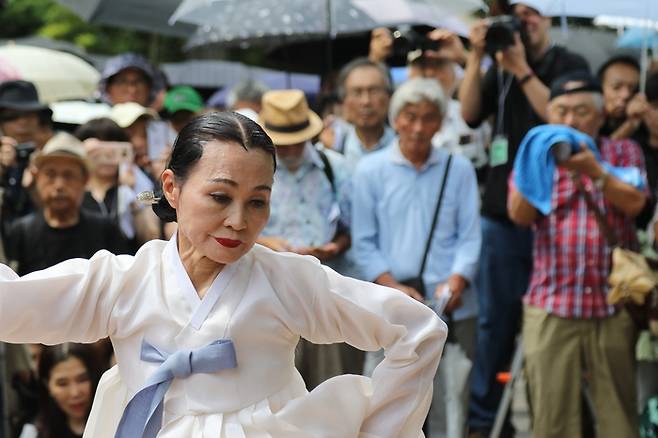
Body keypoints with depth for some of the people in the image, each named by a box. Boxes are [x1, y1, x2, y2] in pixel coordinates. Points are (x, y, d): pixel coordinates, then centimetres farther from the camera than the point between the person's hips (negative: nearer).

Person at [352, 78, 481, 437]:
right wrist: (394, 287, -10)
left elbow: (470, 236, 4)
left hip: (453, 310, 1)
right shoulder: (370, 170, 4)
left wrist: (456, 281, -13)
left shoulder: (459, 169, 6)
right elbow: (364, 243, 3)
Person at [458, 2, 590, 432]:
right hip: (502, 211, 3)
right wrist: (476, 57, -8)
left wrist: (521, 68, -13)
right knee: (495, 318, 7)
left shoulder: (570, 64, 1)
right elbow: (470, 114, -1)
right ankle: (482, 417, 13)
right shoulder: (500, 67, 12)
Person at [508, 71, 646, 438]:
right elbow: (520, 214, -5)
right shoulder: (540, 155, 13)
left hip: (613, 306, 0)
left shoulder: (624, 152, 13)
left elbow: (634, 203, -6)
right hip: (551, 307, 0)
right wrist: (542, 167, -18)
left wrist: (593, 171, -18)